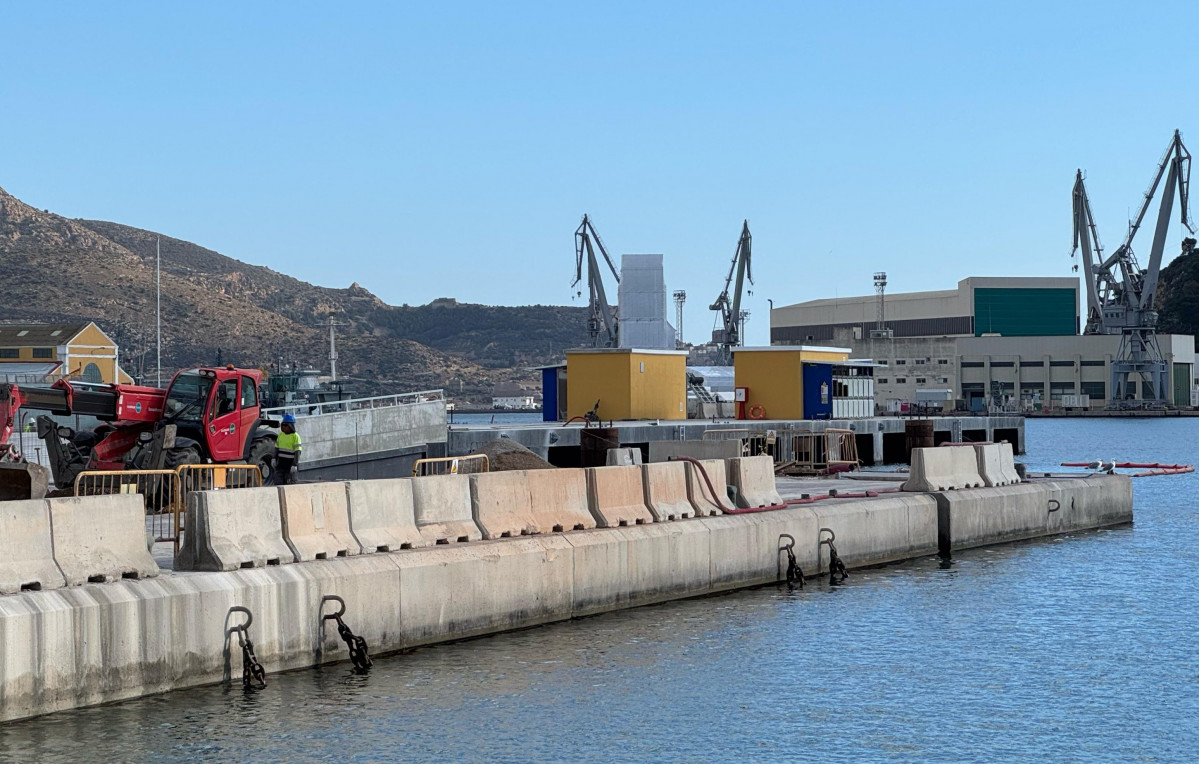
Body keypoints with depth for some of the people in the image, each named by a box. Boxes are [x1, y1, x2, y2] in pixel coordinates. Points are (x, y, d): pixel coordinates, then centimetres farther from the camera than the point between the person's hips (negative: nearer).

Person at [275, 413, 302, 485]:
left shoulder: (295, 436, -10)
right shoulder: (281, 435, 9)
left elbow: (297, 451, -15)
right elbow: (277, 447, 18)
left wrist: (295, 465, -20)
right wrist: (274, 459, 16)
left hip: (290, 464, -5)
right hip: (281, 463, 5)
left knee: (288, 483, -2)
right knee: (278, 481, -1)